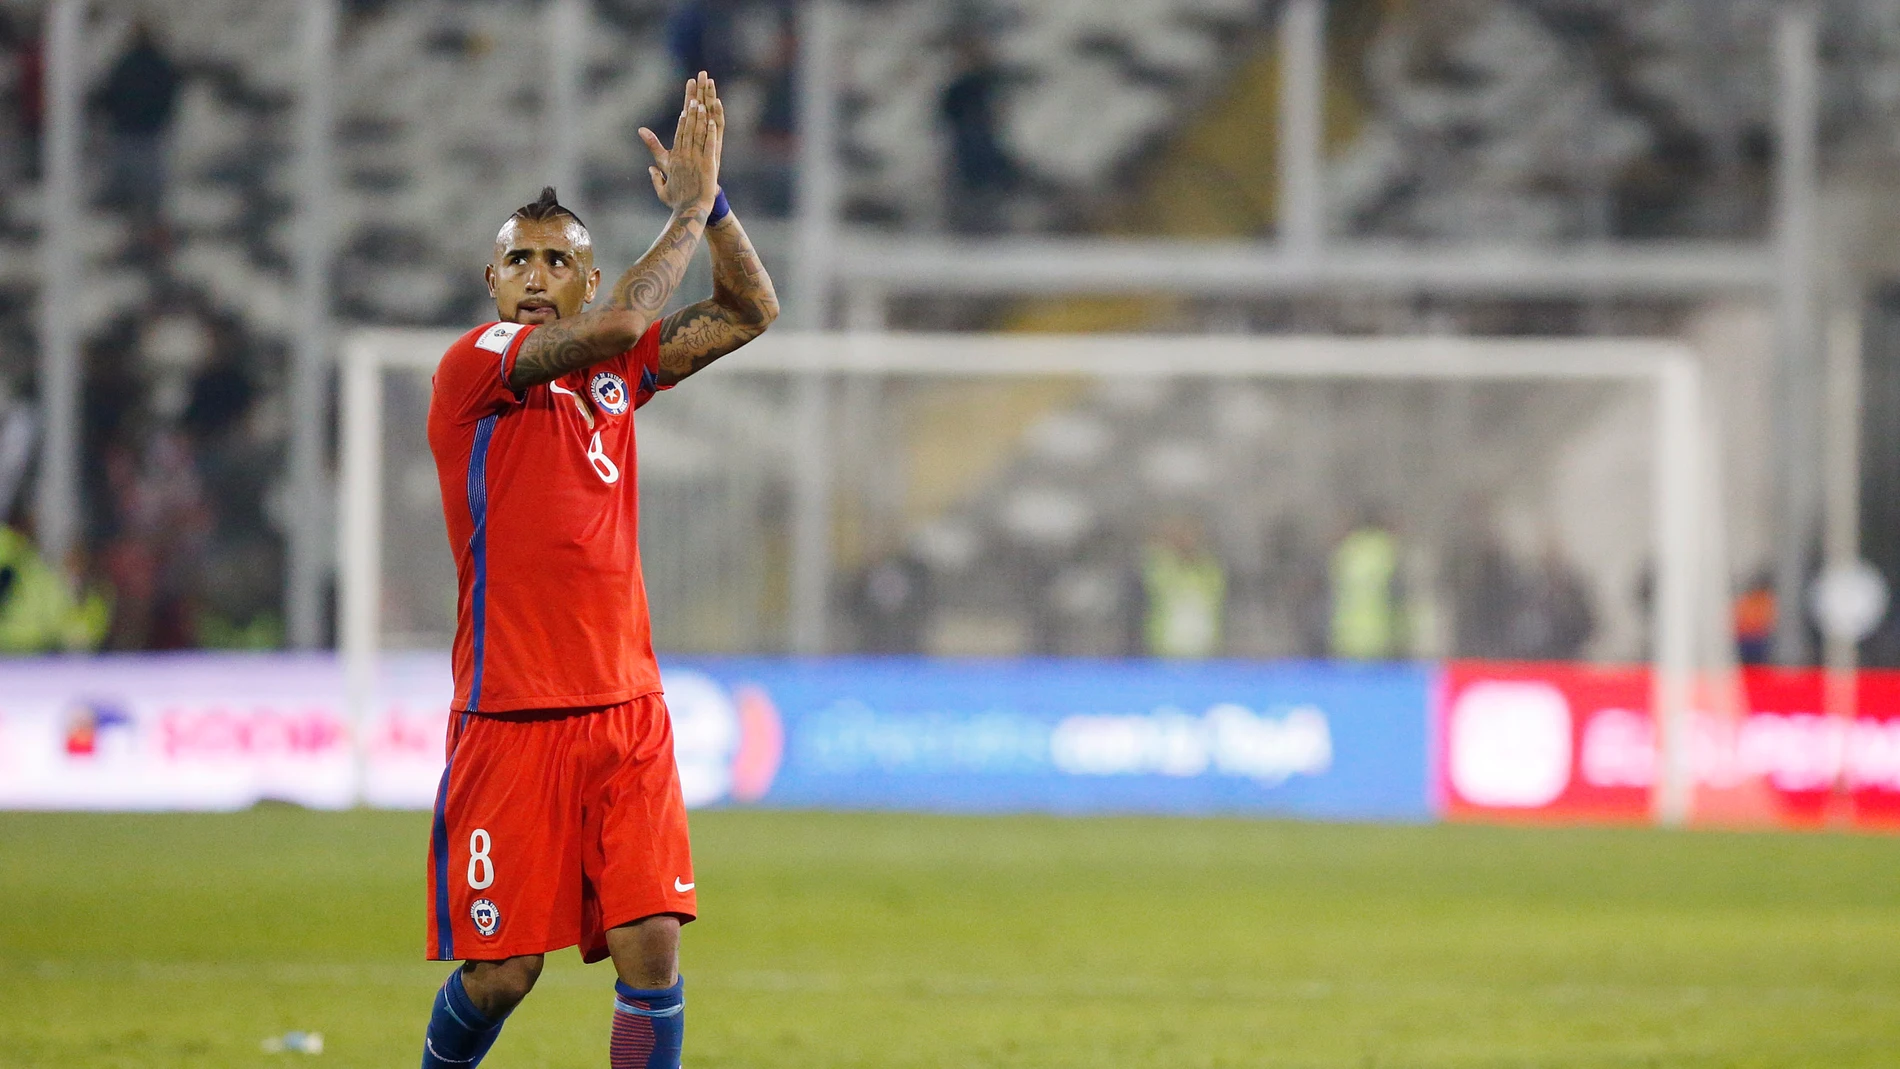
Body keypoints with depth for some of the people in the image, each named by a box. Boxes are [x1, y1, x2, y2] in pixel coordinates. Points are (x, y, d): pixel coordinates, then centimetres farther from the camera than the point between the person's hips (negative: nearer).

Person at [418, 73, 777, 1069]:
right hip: (511, 717, -5)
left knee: (651, 947, -7)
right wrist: (689, 213, -10)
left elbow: (749, 312, 15)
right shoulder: (473, 366, -6)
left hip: (626, 714, 5)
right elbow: (614, 325, -20)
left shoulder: (614, 372, 13)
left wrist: (708, 201, 3)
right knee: (502, 970, -2)